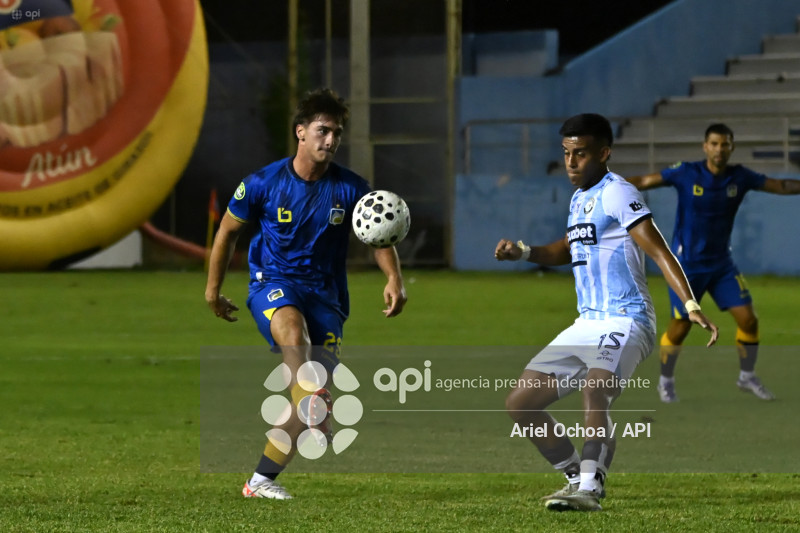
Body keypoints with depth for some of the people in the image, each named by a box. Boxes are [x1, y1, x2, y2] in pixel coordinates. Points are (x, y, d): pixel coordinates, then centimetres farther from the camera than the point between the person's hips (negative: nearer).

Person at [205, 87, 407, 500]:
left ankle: (261, 481, 2)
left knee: (316, 389, -8)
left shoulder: (350, 188, -3)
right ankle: (313, 409, -50)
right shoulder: (263, 184, -5)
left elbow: (378, 237, 5)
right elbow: (228, 231, 9)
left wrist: (394, 279, -15)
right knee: (293, 329, -39)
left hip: (325, 294, 2)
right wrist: (213, 289, 16)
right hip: (272, 284, -2)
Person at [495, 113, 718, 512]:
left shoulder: (616, 194, -10)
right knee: (520, 403, 7)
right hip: (587, 326, 10)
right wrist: (522, 252, 18)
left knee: (594, 390, -36)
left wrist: (691, 306, -30)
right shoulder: (579, 199, 17)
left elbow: (659, 251, -18)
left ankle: (590, 488, -43)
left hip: (624, 322, -10)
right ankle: (577, 478, 16)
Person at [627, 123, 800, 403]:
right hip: (686, 264, -3)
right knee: (680, 327, -2)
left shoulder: (740, 176, -4)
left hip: (721, 264, 3)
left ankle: (747, 376, 18)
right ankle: (666, 381, 22)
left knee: (748, 319, -4)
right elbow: (643, 181, -9)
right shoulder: (686, 173, -13)